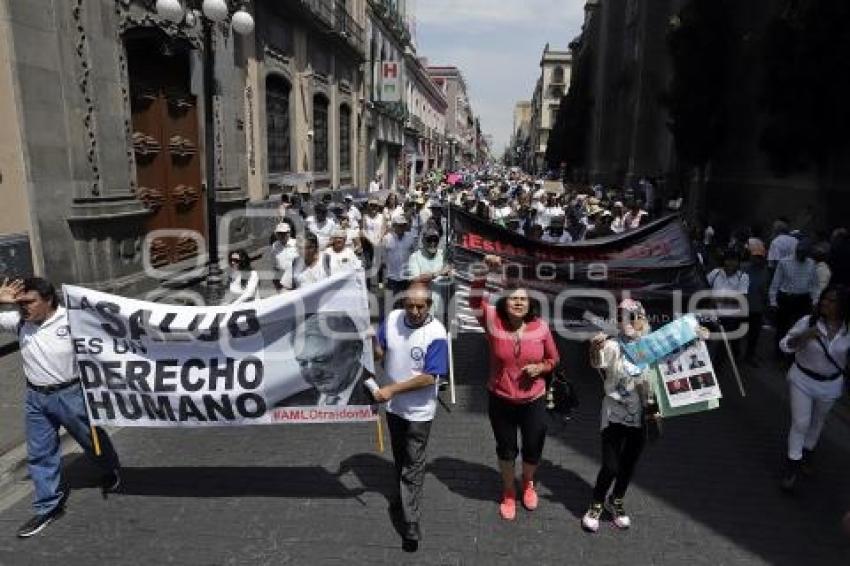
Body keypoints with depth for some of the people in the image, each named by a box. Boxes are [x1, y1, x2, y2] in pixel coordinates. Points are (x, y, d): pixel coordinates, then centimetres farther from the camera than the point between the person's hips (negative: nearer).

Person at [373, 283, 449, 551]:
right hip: (393, 405, 5)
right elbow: (379, 354, 1)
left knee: (413, 464, 3)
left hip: (418, 410, -5)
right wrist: (372, 343, -22)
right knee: (399, 456, 23)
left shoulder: (436, 333, -23)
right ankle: (403, 497, 45)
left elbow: (429, 377, -23)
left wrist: (391, 389, -24)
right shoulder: (392, 319, -8)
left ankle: (411, 522, 12)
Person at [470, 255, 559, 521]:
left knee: (533, 451, 16)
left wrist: (540, 367, -18)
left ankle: (528, 483, 51)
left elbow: (553, 358, 3)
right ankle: (508, 493, 47)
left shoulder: (540, 326, -11)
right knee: (506, 450, 19)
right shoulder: (493, 321, -14)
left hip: (534, 402, 1)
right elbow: (475, 300, -28)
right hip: (501, 401, 0)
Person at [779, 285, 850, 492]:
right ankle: (792, 465, 12)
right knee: (800, 423, -1)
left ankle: (808, 451, 48)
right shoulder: (807, 321, -18)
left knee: (818, 421, 23)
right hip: (802, 380, -2)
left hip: (830, 385, 2)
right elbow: (784, 345, -18)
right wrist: (803, 336, -34)